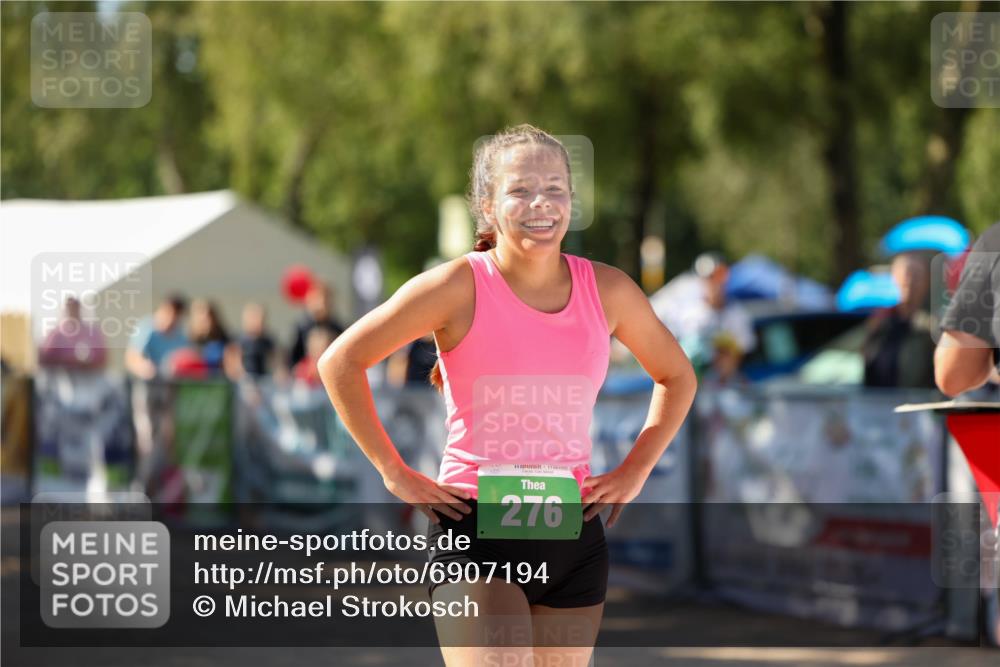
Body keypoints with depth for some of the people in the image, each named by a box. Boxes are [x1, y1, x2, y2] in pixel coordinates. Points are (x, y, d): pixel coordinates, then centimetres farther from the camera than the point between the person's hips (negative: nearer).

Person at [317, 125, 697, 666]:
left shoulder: (607, 290, 4)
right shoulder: (459, 287, -7)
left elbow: (677, 377, 21)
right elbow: (341, 362, -4)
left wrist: (634, 472, 10)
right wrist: (394, 473, -6)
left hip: (574, 539, 5)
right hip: (475, 527, -4)